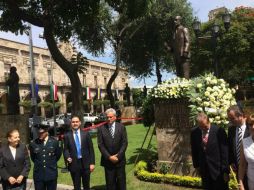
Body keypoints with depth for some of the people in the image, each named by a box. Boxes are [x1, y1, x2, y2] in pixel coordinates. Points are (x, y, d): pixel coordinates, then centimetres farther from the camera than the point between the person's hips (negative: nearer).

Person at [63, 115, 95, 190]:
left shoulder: (86, 134, 3)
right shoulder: (67, 136, 2)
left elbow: (91, 149, 2)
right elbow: (65, 149, 5)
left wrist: (92, 163, -3)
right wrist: (68, 157, -16)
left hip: (85, 163, 1)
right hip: (74, 164, -1)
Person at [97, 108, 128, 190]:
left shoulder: (121, 127, 0)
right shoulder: (101, 128, -2)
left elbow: (124, 143, -2)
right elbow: (100, 145, -4)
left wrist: (118, 156, -11)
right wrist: (109, 157, -11)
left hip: (120, 160, 1)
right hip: (108, 160, 0)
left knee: (121, 181, 8)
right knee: (110, 183, 7)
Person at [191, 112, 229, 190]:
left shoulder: (219, 131, -16)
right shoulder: (194, 132, -4)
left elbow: (224, 152, -12)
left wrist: (225, 171, -10)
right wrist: (196, 165, 9)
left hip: (218, 169, -3)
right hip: (204, 170, 4)